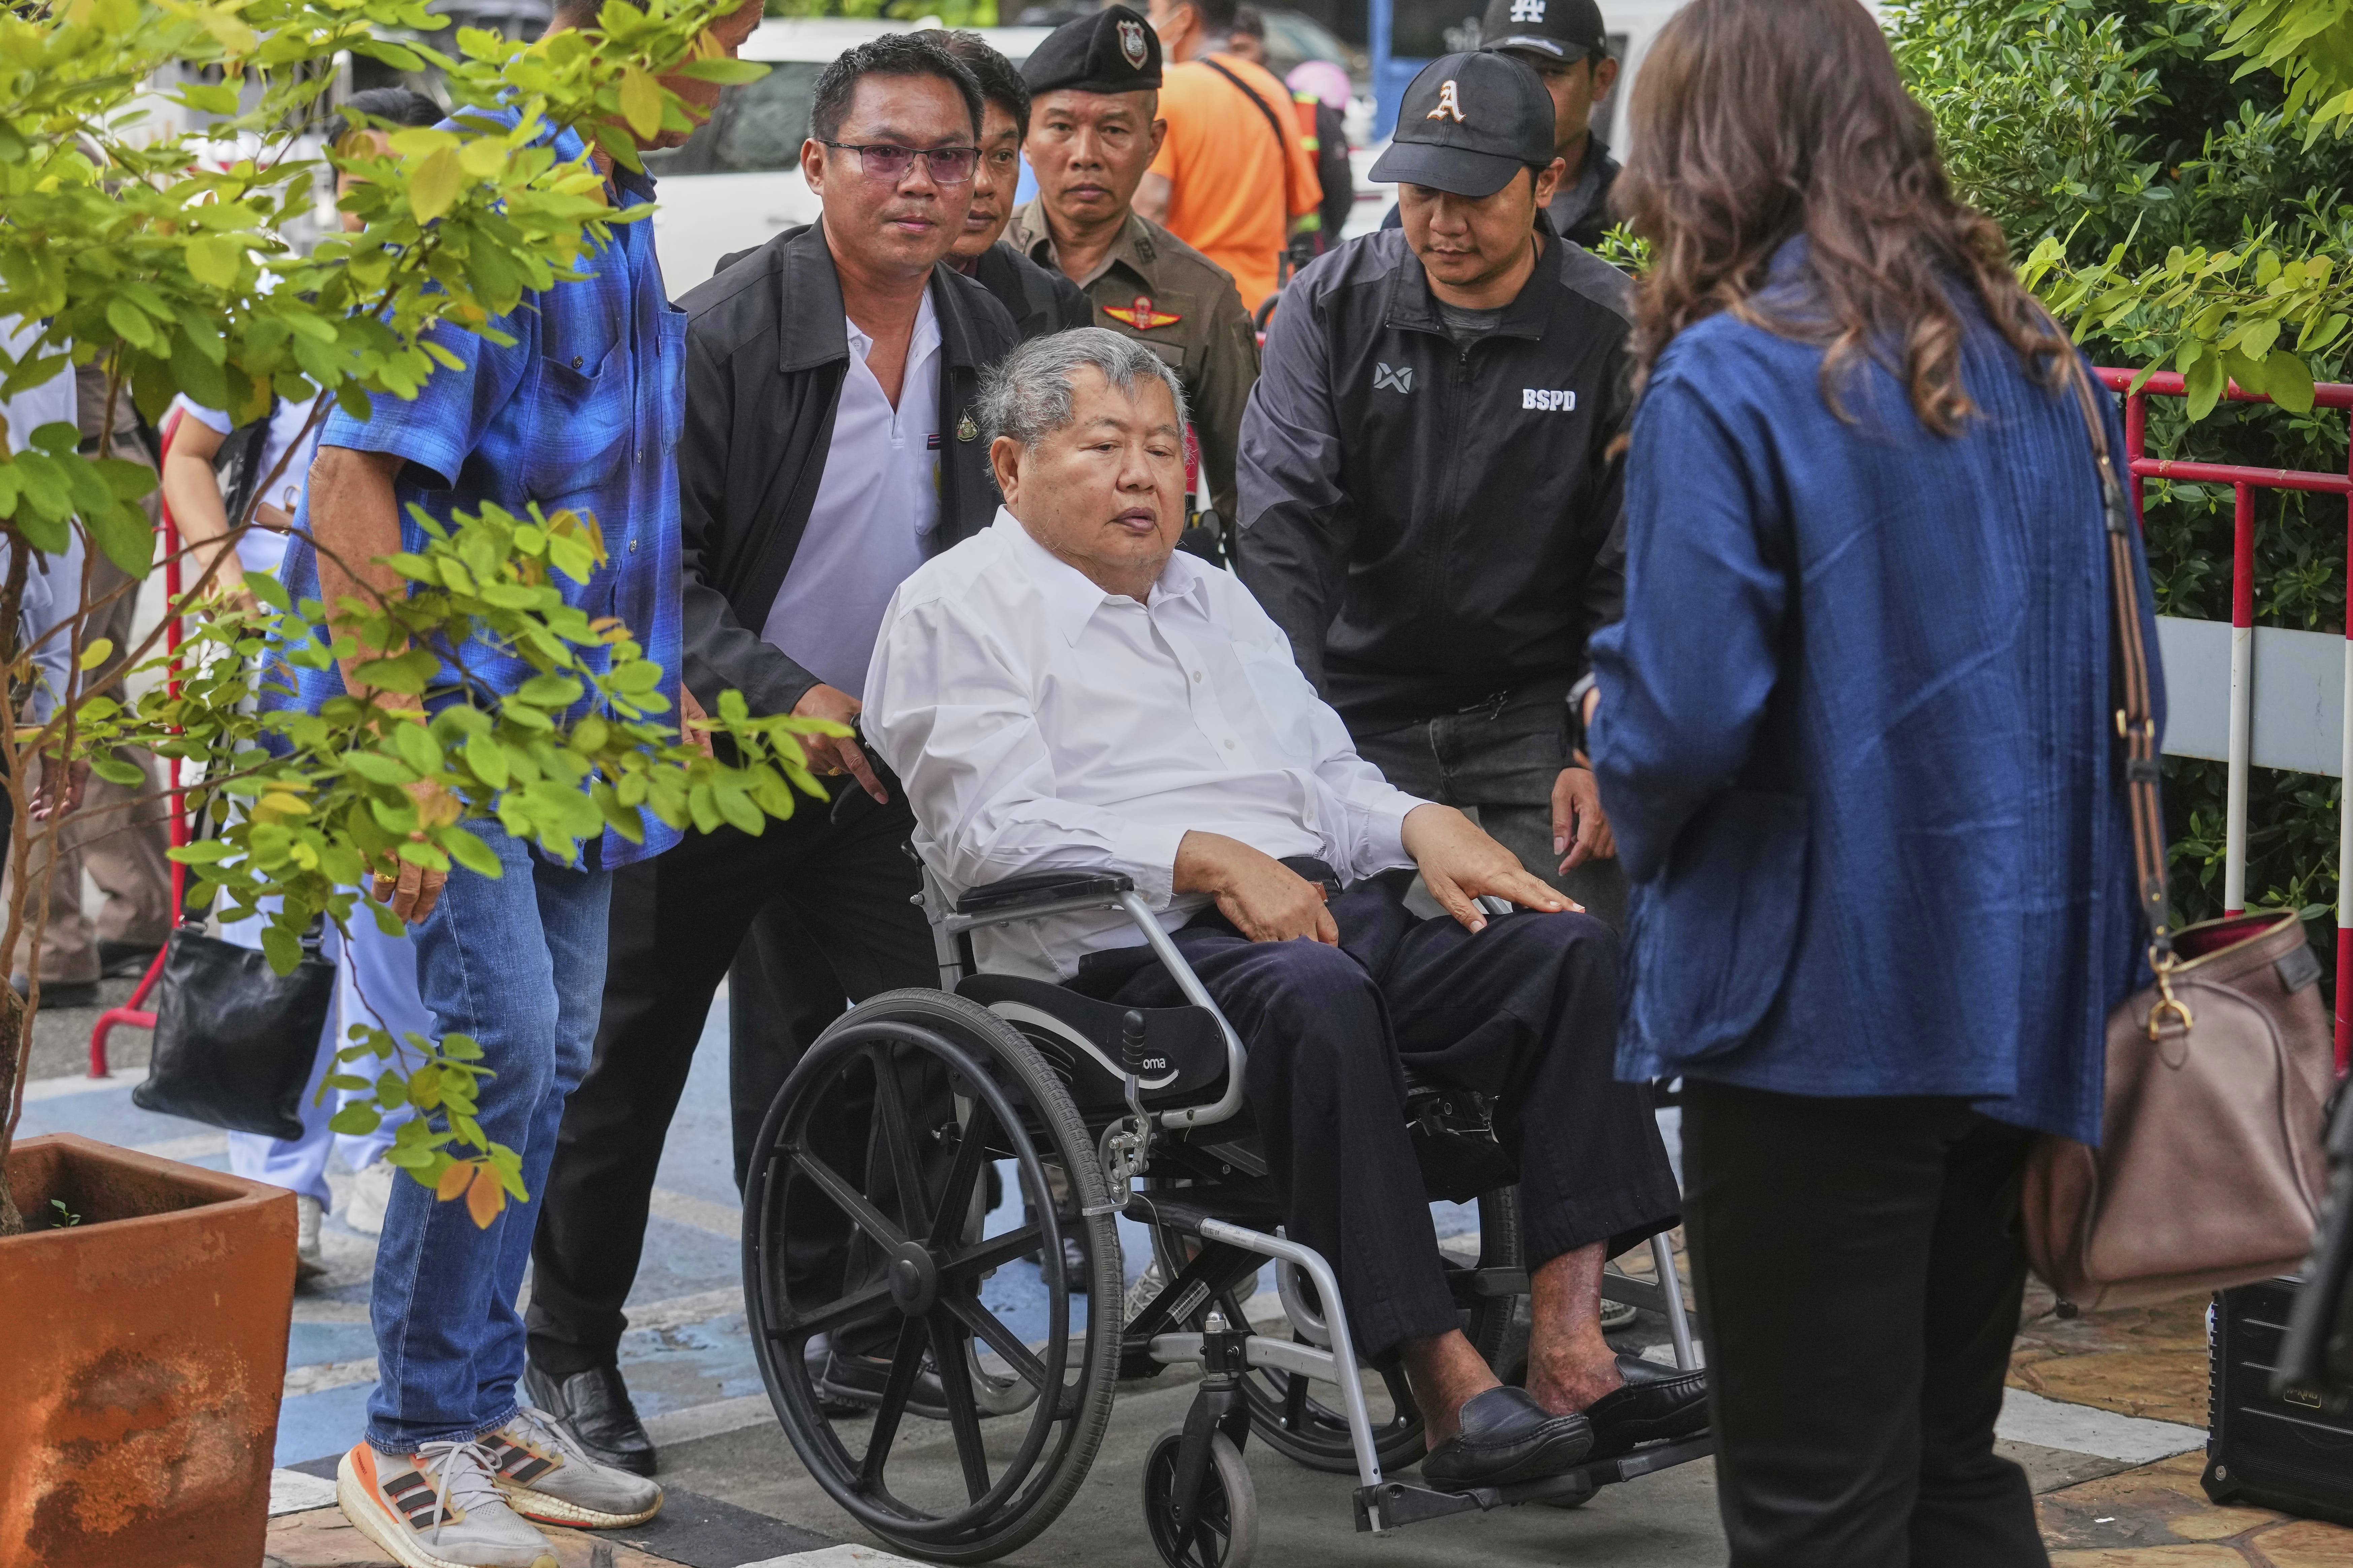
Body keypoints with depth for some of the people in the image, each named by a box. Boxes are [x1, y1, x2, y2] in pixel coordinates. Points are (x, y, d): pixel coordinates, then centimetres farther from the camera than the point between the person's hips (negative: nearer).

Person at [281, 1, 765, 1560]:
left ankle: (481, 1409, 23)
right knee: (504, 1041, -14)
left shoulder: (618, 214, 11)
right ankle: (416, 1440, -2)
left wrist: (663, 683, 21)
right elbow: (357, 483, -23)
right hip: (453, 704, -9)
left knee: (550, 1055, 12)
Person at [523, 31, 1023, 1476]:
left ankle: (861, 1339, 16)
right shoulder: (720, 335, -15)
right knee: (628, 1057, 3)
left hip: (873, 765, 5)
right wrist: (784, 696, -24)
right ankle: (574, 1346, 16)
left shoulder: (989, 343, 3)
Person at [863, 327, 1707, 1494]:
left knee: (1568, 947, -16)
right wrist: (1208, 861, -18)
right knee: (1315, 993, -39)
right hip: (1138, 952, -7)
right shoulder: (957, 608, 5)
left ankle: (1570, 1354, -25)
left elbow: (1327, 775, 27)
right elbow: (996, 830, -9)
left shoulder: (1214, 599, 29)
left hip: (1329, 915, 7)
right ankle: (1450, 1393, -38)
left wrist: (1422, 824, 4)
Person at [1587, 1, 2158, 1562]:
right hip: (2019, 984, 7)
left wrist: (1619, 763, 1)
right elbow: (2119, 678, 10)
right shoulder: (2036, 359, 6)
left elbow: (1687, 717, -20)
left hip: (1822, 1002, -7)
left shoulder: (1730, 381, -15)